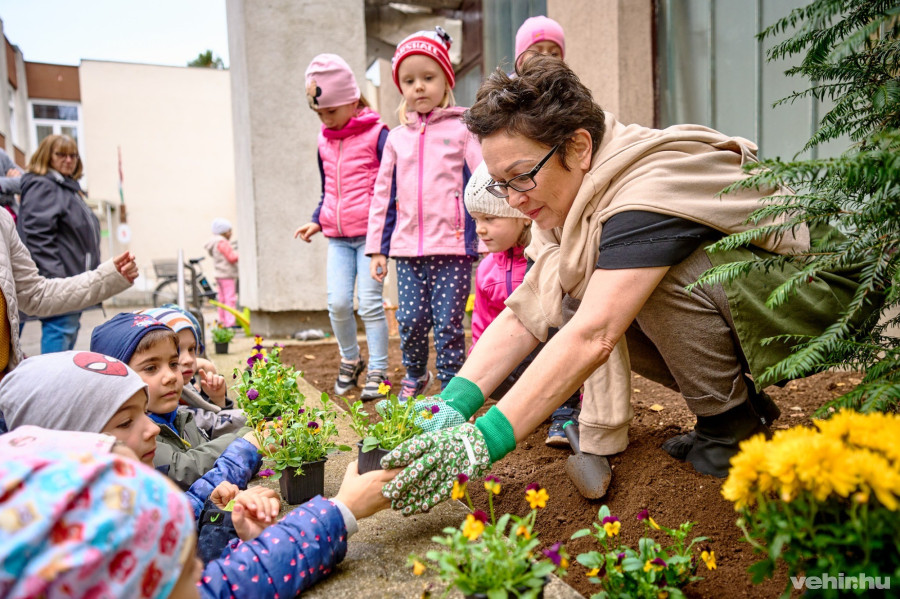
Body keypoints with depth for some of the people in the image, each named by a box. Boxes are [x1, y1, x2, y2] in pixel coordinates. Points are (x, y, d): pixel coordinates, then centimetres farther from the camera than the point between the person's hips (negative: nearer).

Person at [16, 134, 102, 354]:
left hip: (76, 278, 10)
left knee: (71, 330, 15)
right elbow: (38, 235, -19)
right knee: (61, 333, -11)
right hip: (59, 280, -10)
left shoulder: (69, 187, 21)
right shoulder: (42, 187, -9)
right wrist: (55, 277, -25)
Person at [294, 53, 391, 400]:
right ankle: (350, 360, 21)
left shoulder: (377, 135, -6)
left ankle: (378, 371, 8)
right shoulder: (324, 143, 13)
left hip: (369, 234, -5)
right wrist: (316, 221, 10)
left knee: (370, 303, -4)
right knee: (338, 303, -2)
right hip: (337, 238, 5)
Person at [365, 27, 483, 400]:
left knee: (447, 323, -1)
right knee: (411, 320, 5)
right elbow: (383, 195, 15)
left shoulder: (461, 130, 1)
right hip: (407, 247, 4)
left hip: (452, 246, -3)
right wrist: (378, 247, 11)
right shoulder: (397, 138, 12)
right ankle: (415, 375, 32)